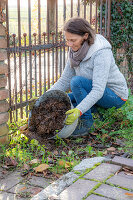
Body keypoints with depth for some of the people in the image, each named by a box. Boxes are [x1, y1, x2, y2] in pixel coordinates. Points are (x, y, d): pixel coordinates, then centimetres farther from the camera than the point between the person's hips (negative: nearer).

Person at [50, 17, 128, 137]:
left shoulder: (101, 52, -28)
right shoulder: (75, 50, -5)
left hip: (115, 96, -8)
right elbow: (65, 80, -2)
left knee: (77, 81, -30)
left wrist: (78, 111, -46)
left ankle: (86, 122, -14)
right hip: (94, 93, 8)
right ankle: (98, 109, 5)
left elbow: (98, 90, -35)